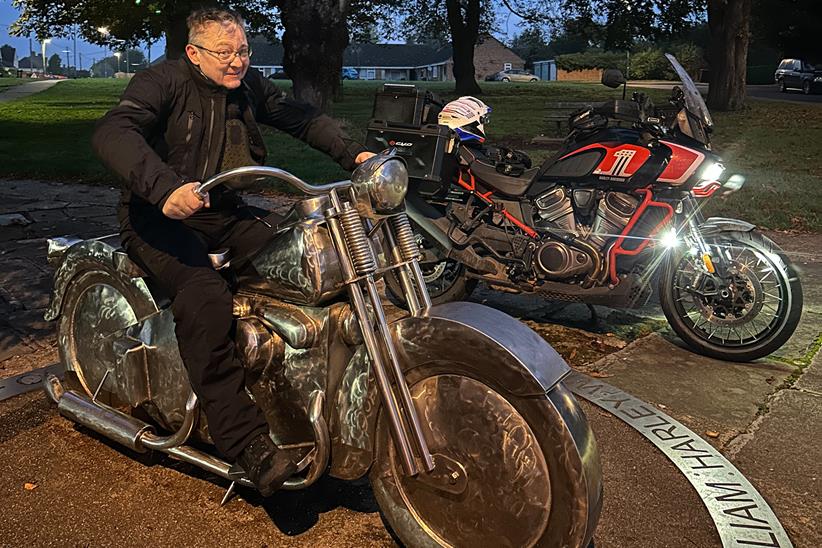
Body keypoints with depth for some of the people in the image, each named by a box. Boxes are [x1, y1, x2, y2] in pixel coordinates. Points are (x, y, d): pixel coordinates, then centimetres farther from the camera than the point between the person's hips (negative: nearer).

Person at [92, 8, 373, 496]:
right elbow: (113, 131, -26)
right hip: (161, 216, -6)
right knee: (206, 295, -34)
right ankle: (245, 440, -36)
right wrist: (164, 187, -44)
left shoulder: (249, 86, 10)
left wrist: (353, 153, 3)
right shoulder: (163, 81, -10)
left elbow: (302, 118, 19)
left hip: (226, 212, 7)